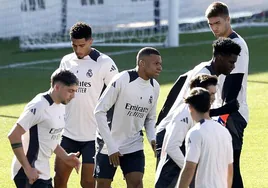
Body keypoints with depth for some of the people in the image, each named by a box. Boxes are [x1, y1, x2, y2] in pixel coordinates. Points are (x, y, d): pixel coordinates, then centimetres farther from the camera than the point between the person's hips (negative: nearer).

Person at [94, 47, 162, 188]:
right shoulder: (122, 80, -20)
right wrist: (111, 146, -19)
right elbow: (100, 111, -17)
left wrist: (152, 138, -8)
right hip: (109, 145, -4)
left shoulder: (154, 87, 0)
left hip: (134, 146, 4)